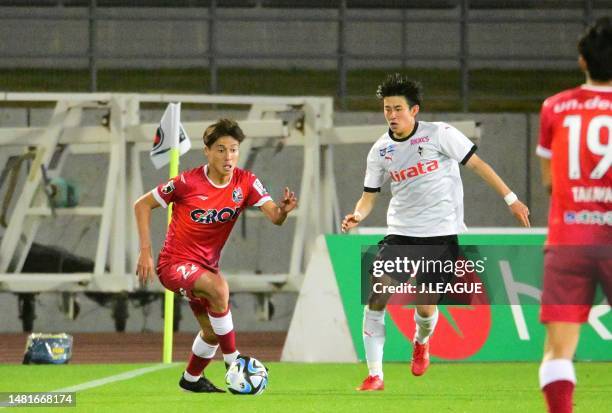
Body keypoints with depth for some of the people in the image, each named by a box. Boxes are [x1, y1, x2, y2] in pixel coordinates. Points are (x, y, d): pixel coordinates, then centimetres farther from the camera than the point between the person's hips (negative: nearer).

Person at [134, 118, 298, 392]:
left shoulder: (245, 182, -8)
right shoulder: (188, 182, -19)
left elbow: (274, 216, -20)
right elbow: (142, 205, -9)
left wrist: (282, 210, -44)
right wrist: (145, 252, -14)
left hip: (206, 266, 6)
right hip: (175, 264, -6)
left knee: (212, 333, 16)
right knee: (218, 287, -35)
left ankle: (191, 379, 45)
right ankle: (232, 360, -24)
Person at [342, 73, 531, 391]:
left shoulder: (438, 134, -7)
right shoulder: (380, 150, 4)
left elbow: (477, 164, -2)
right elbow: (369, 195, 10)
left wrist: (510, 199, -2)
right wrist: (357, 216, -13)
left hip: (441, 233, -3)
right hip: (400, 233, 3)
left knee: (425, 307, -9)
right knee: (375, 298, -13)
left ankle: (421, 342, 29)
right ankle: (375, 375, -5)